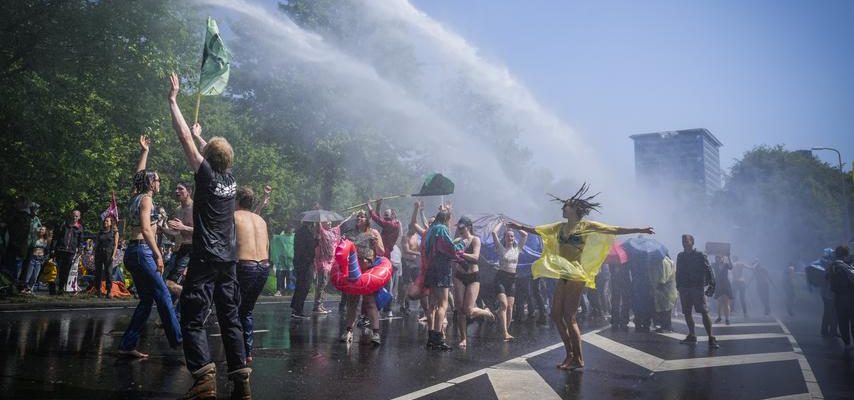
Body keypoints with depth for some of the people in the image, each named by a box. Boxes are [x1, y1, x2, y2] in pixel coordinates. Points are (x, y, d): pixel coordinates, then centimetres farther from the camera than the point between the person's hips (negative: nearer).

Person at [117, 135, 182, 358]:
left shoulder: (135, 197, 17)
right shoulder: (146, 199, -7)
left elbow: (139, 174, 34)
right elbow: (145, 229, -17)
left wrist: (144, 151, 38)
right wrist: (158, 255, -19)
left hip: (133, 252, 9)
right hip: (142, 251, -9)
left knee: (147, 300, 9)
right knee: (162, 295, -6)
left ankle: (127, 346, 9)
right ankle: (177, 339, -2)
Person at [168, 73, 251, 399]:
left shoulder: (206, 174, -7)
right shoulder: (230, 179, 10)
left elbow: (184, 137, -3)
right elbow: (215, 151, 31)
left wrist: (173, 100, 6)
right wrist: (201, 135, 47)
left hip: (205, 259, -6)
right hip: (229, 260, 6)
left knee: (193, 320, -3)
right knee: (230, 319, 8)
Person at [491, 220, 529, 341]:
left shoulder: (517, 248, 9)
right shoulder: (501, 248, -1)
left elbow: (525, 234, 6)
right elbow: (494, 232, -10)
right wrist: (501, 223, 5)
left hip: (512, 278, 4)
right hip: (501, 277, -4)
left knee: (510, 306, 2)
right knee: (503, 304, -17)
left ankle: (506, 331, 12)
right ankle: (504, 332, -23)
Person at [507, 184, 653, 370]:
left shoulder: (587, 225, -3)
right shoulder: (560, 226, 13)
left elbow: (615, 230, -5)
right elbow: (537, 230, 23)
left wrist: (640, 230, -10)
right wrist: (520, 227, 25)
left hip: (576, 275, -7)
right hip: (562, 275, 7)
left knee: (569, 317, -7)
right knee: (556, 315, 5)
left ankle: (579, 359, 5)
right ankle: (570, 354, 17)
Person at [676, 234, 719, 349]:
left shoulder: (700, 255, -3)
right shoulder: (680, 256, 11)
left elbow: (708, 270, -7)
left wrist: (711, 285, -15)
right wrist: (678, 286, 11)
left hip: (697, 288, -5)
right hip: (684, 289, 5)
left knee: (704, 312, -10)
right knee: (687, 313, 8)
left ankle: (711, 338, -8)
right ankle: (691, 336, 20)